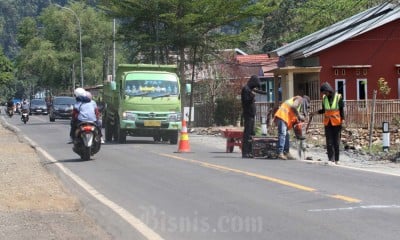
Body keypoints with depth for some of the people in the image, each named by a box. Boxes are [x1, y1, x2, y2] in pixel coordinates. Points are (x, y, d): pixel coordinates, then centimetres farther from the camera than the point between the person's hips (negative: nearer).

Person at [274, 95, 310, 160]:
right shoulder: (299, 99, 2)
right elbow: (293, 107, -18)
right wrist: (299, 115, -11)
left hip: (285, 118, 11)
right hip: (282, 115, -11)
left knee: (286, 135, 11)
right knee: (282, 134, -18)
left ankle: (287, 153, 13)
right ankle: (280, 153, -25)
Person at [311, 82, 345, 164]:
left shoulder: (338, 97, -7)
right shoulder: (324, 98, 3)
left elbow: (341, 110, -2)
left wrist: (343, 119, -10)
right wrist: (317, 112, -3)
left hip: (336, 122, -3)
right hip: (327, 122, 3)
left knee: (336, 141, 2)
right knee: (329, 141, -2)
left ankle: (336, 159, 9)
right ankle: (331, 159, -1)